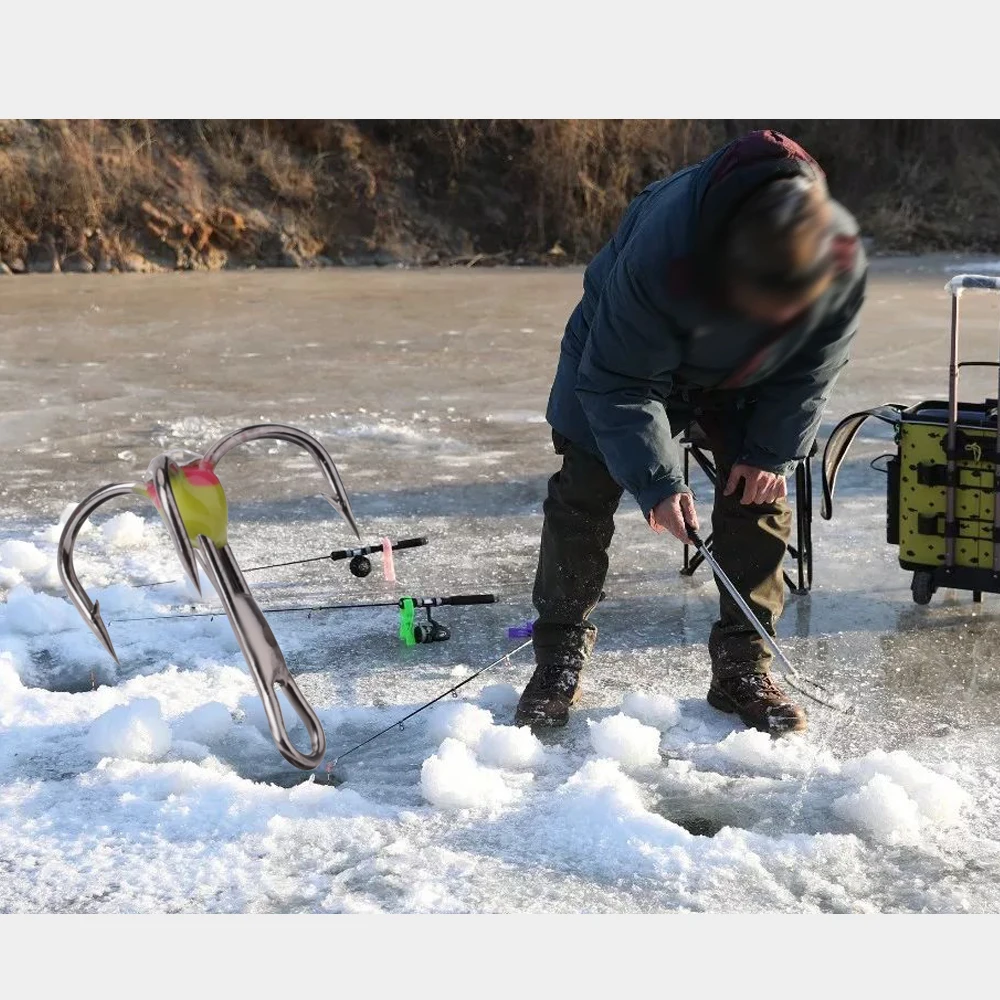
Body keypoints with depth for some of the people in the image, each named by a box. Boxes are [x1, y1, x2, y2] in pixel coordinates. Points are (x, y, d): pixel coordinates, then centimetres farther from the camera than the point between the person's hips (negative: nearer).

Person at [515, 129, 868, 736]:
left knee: (761, 495, -5)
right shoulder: (658, 253, -45)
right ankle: (560, 656, 5)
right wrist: (657, 481, -32)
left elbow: (816, 364, -12)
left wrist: (772, 451, -15)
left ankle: (743, 667, 6)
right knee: (586, 490, -8)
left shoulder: (845, 259, -33)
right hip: (626, 351, -3)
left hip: (748, 376, 3)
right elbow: (617, 382, -31)